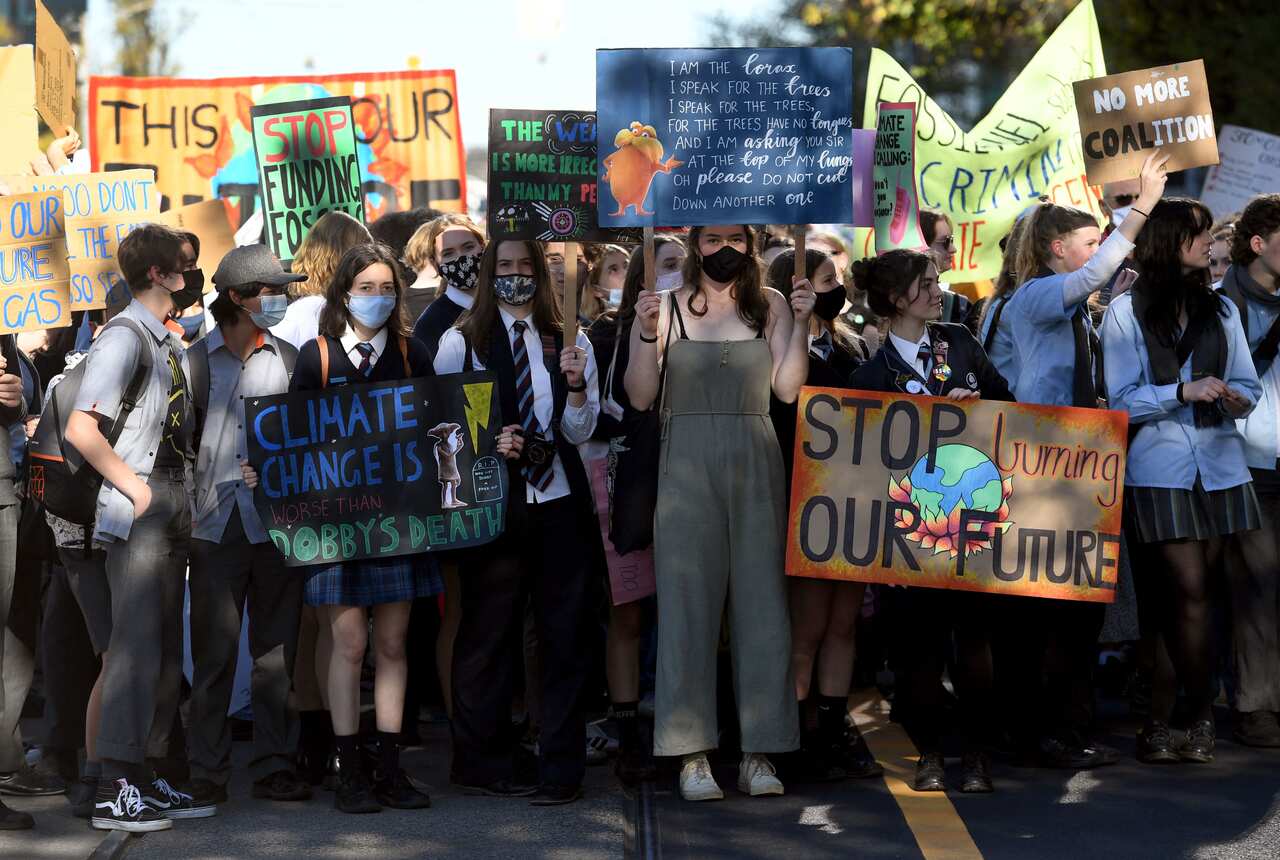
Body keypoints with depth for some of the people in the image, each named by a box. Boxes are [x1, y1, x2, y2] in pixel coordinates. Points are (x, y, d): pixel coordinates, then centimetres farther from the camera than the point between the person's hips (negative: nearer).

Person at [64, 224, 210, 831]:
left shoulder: (173, 346, 16)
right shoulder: (123, 339, -11)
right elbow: (81, 429, -18)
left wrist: (182, 496, 11)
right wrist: (137, 488, -16)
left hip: (174, 506, 9)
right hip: (139, 509, -9)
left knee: (166, 646, 10)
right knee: (136, 645, -11)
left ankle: (146, 777, 17)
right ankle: (115, 790, -10)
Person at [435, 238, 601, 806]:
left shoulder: (568, 342, 9)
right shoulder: (460, 342, 2)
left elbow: (580, 432, 7)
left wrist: (576, 384, -11)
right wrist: (486, 442, -14)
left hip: (559, 504, 2)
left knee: (564, 637, 3)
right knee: (486, 636, 2)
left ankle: (561, 770, 10)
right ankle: (483, 764, 13)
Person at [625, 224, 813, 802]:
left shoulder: (770, 306, 10)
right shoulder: (667, 308, 4)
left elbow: (788, 388, 2)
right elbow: (640, 397, 0)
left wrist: (800, 323, -5)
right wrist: (646, 335, -13)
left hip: (755, 468, 2)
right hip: (687, 467, -2)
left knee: (761, 600, 1)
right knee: (688, 601, -3)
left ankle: (759, 752, 5)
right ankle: (693, 753, 0)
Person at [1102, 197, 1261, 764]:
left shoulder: (1221, 310, 13)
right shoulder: (1127, 312, 1)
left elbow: (1249, 386, 13)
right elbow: (1122, 399, -4)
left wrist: (1237, 399, -10)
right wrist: (1185, 391, -16)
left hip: (1219, 466, 4)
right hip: (1160, 467, -4)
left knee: (1184, 595, 4)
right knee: (1190, 593, -10)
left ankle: (1159, 722, 9)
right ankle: (1202, 719, 2)